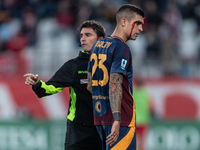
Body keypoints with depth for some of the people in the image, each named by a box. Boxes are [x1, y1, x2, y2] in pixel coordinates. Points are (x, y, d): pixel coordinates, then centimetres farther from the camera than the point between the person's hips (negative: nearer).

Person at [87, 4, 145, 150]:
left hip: (99, 116, 9)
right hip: (121, 117, -9)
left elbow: (90, 86, 20)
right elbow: (114, 85, -21)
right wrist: (117, 120, -27)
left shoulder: (97, 45, 16)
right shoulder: (121, 48, -11)